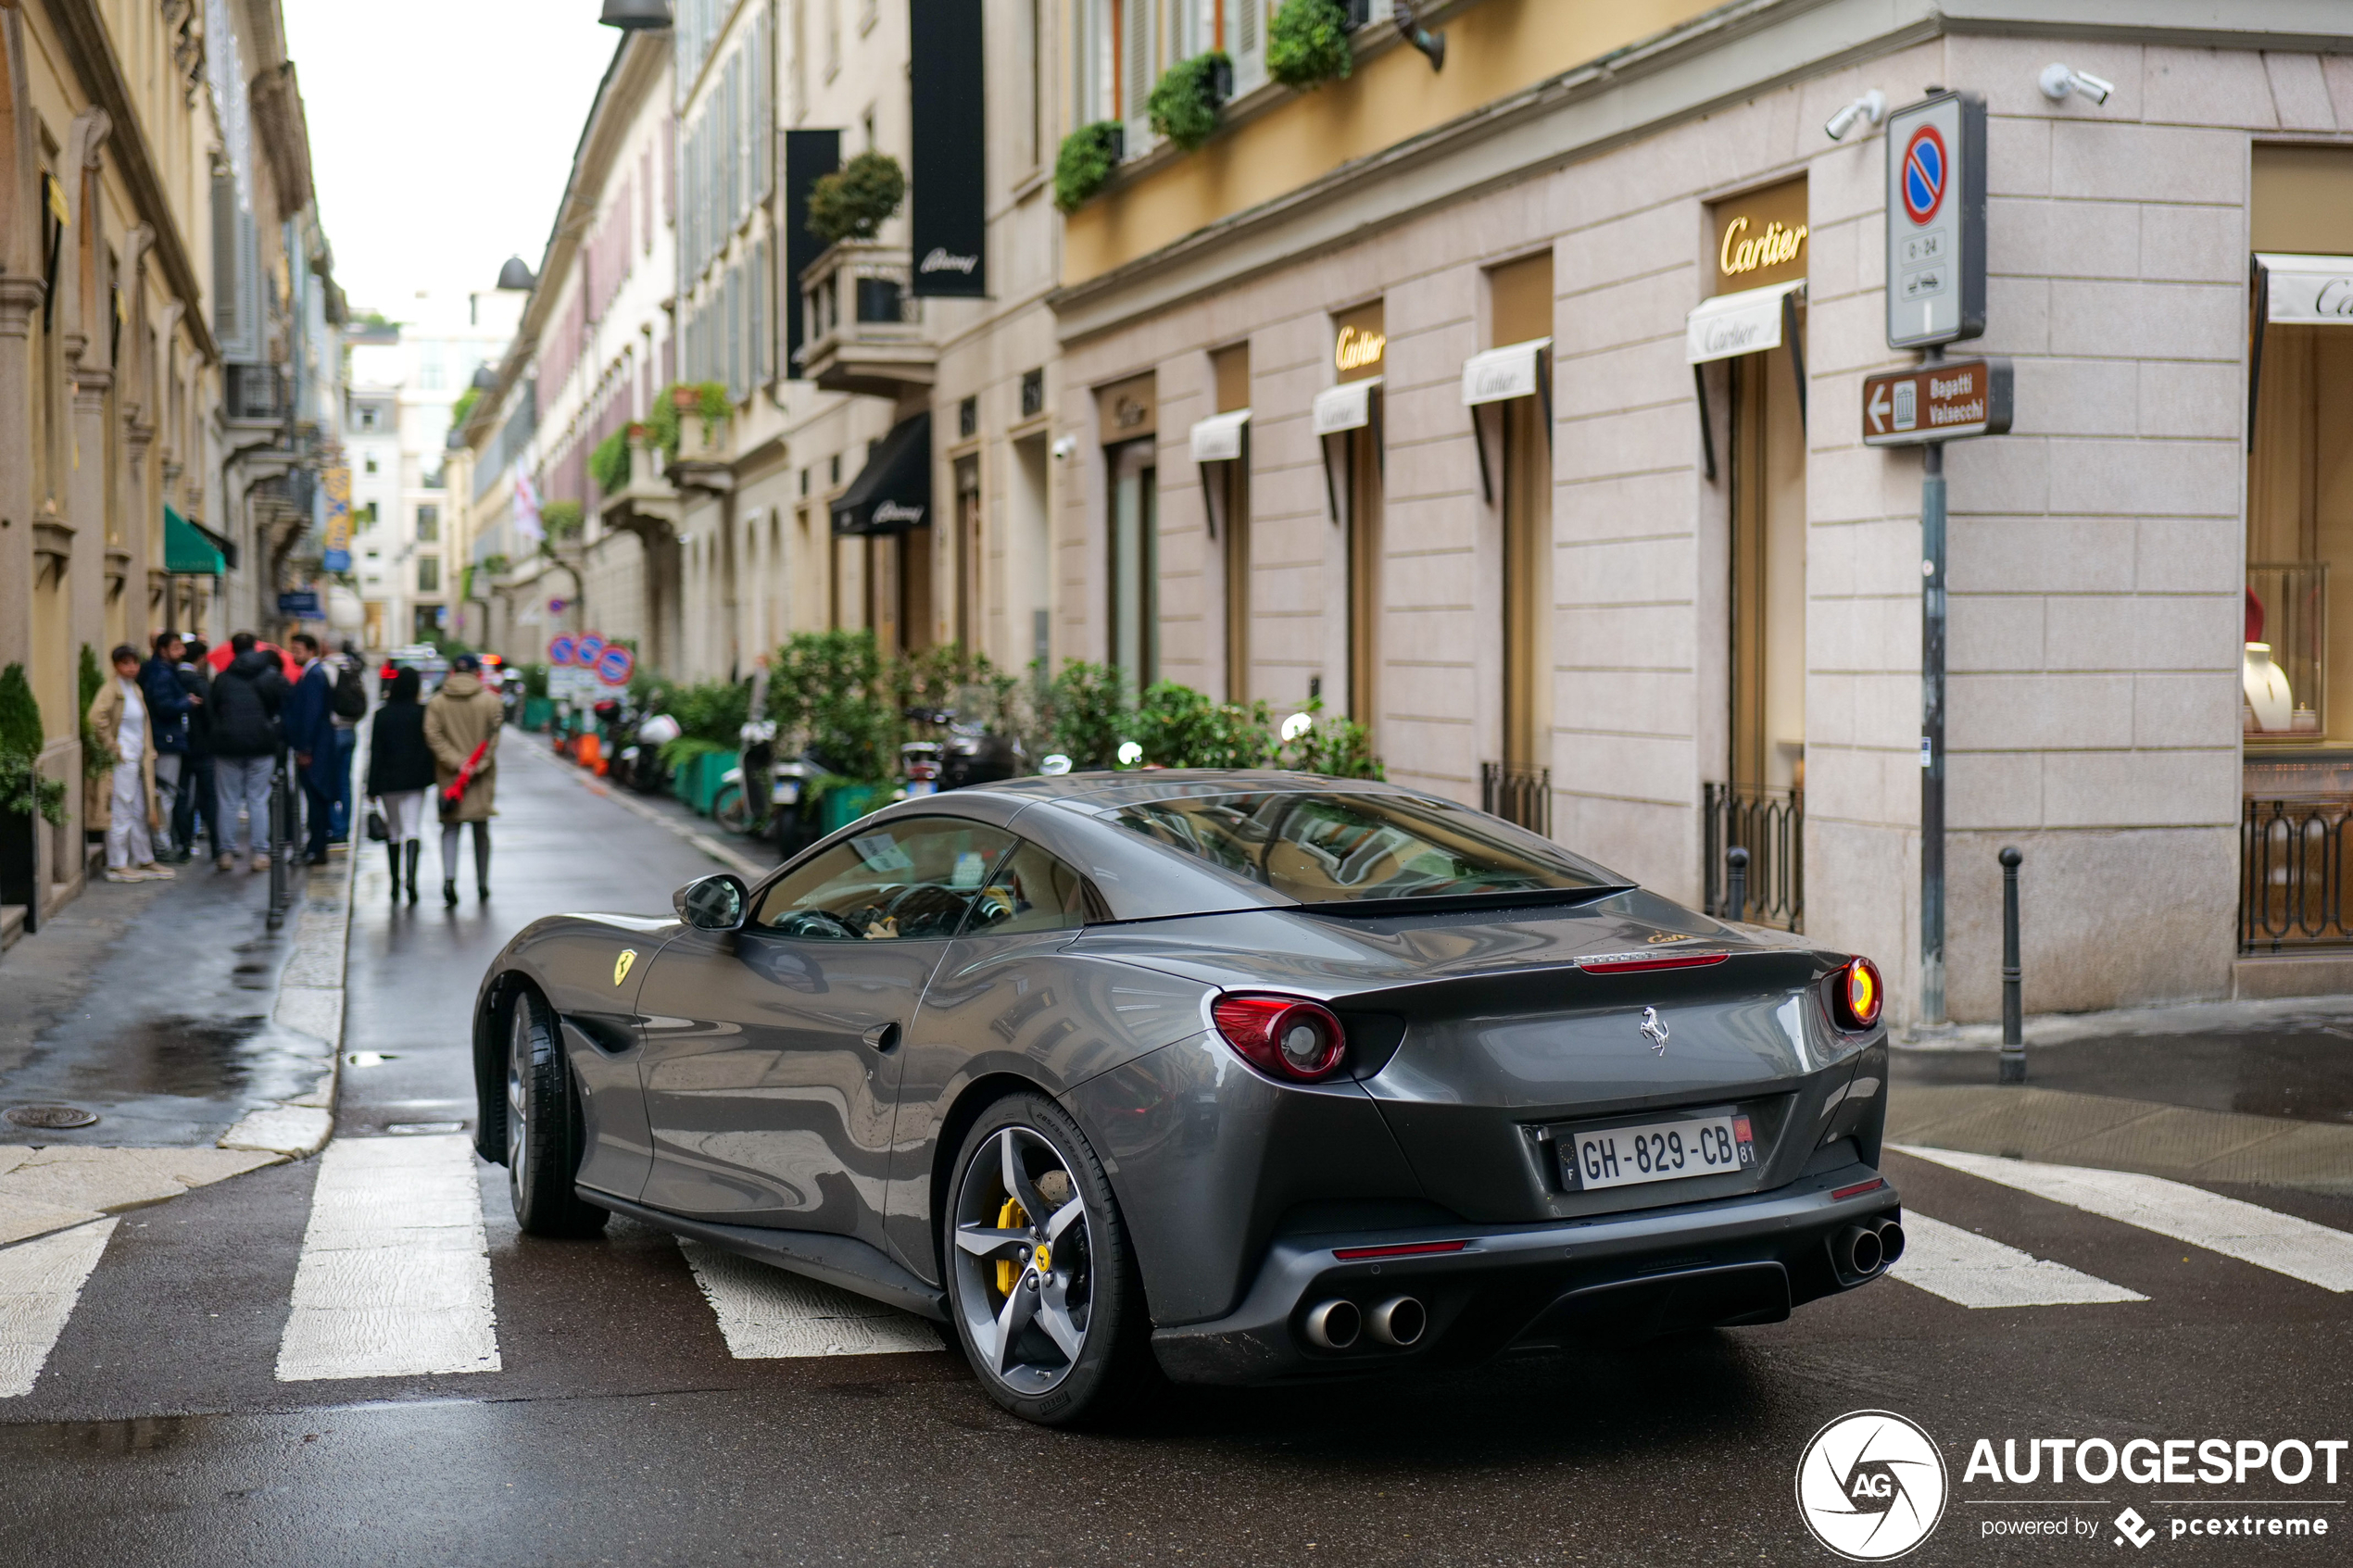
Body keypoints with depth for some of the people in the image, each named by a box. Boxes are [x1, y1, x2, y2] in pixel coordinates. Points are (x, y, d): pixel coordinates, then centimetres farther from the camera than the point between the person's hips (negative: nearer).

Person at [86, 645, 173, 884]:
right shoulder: (111, 690, -12)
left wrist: (147, 754, 17)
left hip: (138, 760, 9)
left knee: (140, 812, 14)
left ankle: (144, 861, 23)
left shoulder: (137, 691, 15)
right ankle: (117, 866, 1)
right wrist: (112, 747, -20)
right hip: (121, 760, -9)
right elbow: (97, 718, -26)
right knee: (121, 812, -5)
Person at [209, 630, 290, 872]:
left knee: (228, 801, 7)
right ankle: (260, 853, -1)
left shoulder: (222, 678, 2)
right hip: (262, 745, 0)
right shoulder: (273, 676, -1)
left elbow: (212, 710, 6)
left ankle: (227, 852, 6)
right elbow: (285, 707, 1)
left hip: (227, 745, 1)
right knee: (258, 800, 3)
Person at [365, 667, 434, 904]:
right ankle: (411, 877, -24)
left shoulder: (382, 715, -3)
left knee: (393, 831, 14)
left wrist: (372, 788, 0)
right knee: (413, 829, -3)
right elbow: (431, 745, -2)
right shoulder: (423, 713, -5)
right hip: (416, 780, -1)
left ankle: (395, 884, 18)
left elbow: (375, 753, -3)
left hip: (388, 780, 1)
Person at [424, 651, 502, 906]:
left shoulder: (436, 702, 1)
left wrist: (457, 762, -11)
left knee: (450, 828, 6)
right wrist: (476, 766, -11)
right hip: (482, 779, 0)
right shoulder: (490, 700, -3)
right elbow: (493, 738, -10)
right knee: (481, 831, 11)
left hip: (449, 777, 0)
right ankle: (482, 884, 18)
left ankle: (449, 877, -15)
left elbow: (433, 736, -8)